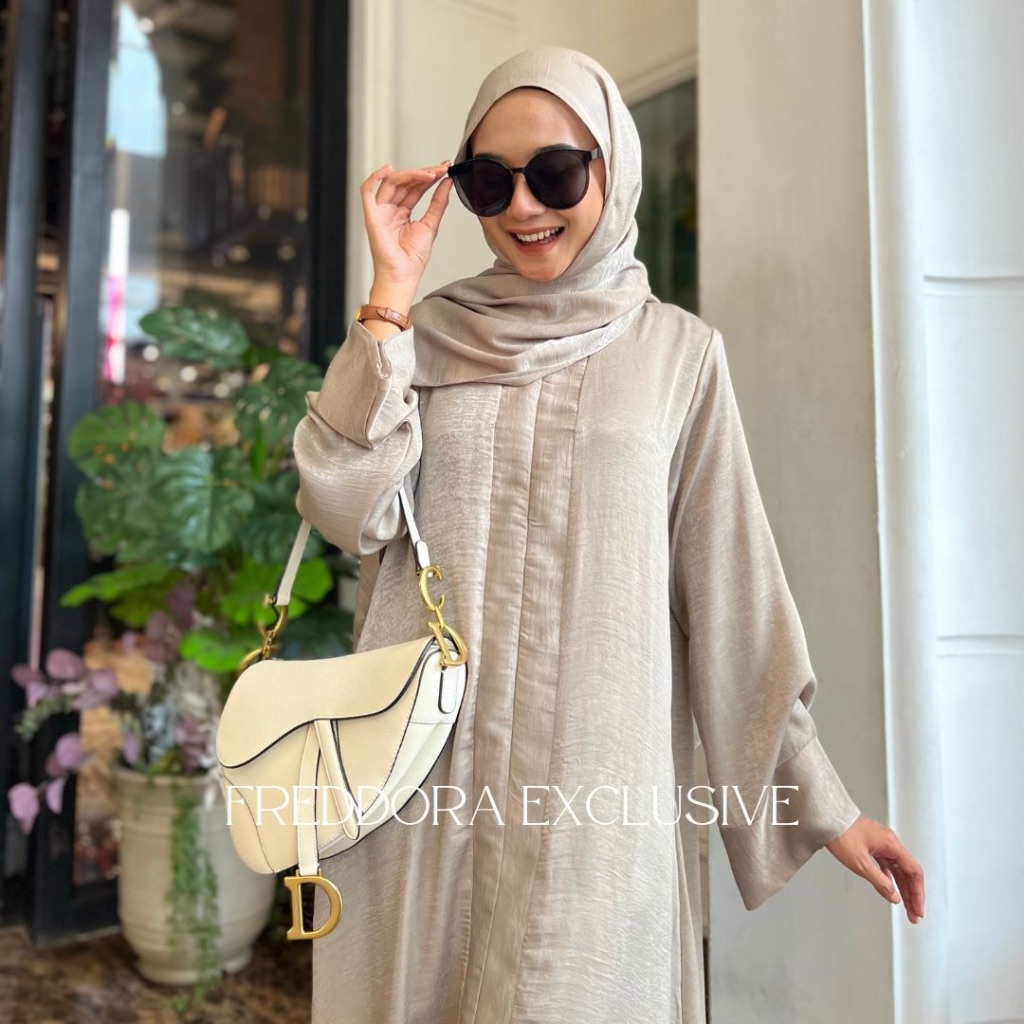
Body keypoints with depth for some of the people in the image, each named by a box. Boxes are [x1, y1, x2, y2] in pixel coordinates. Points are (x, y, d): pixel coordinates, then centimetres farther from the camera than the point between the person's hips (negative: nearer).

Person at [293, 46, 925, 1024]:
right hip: (424, 768, 2)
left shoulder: (676, 350, 2)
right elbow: (347, 509, -7)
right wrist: (390, 289, -7)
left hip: (592, 777, -1)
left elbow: (731, 585, 3)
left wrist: (818, 799, 4)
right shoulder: (426, 334, 6)